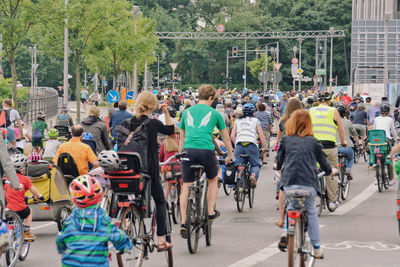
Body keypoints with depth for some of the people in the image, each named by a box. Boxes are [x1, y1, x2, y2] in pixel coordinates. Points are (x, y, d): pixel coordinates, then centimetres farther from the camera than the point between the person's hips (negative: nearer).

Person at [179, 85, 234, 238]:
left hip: (188, 150, 2)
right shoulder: (214, 113, 11)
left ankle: (183, 222, -5)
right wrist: (230, 155, 34)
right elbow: (226, 137, 21)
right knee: (213, 180, 24)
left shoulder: (187, 112, 19)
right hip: (206, 150, -2)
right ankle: (211, 212, 20)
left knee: (186, 187, 3)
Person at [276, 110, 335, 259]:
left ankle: (285, 233, 1)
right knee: (311, 211, 16)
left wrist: (278, 166, 41)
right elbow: (322, 160, 16)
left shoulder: (286, 140, 10)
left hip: (289, 182, 1)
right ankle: (317, 249, 18)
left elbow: (279, 162, 16)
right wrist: (330, 171, 37)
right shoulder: (312, 141, 9)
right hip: (308, 182, -1)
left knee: (292, 206, 26)